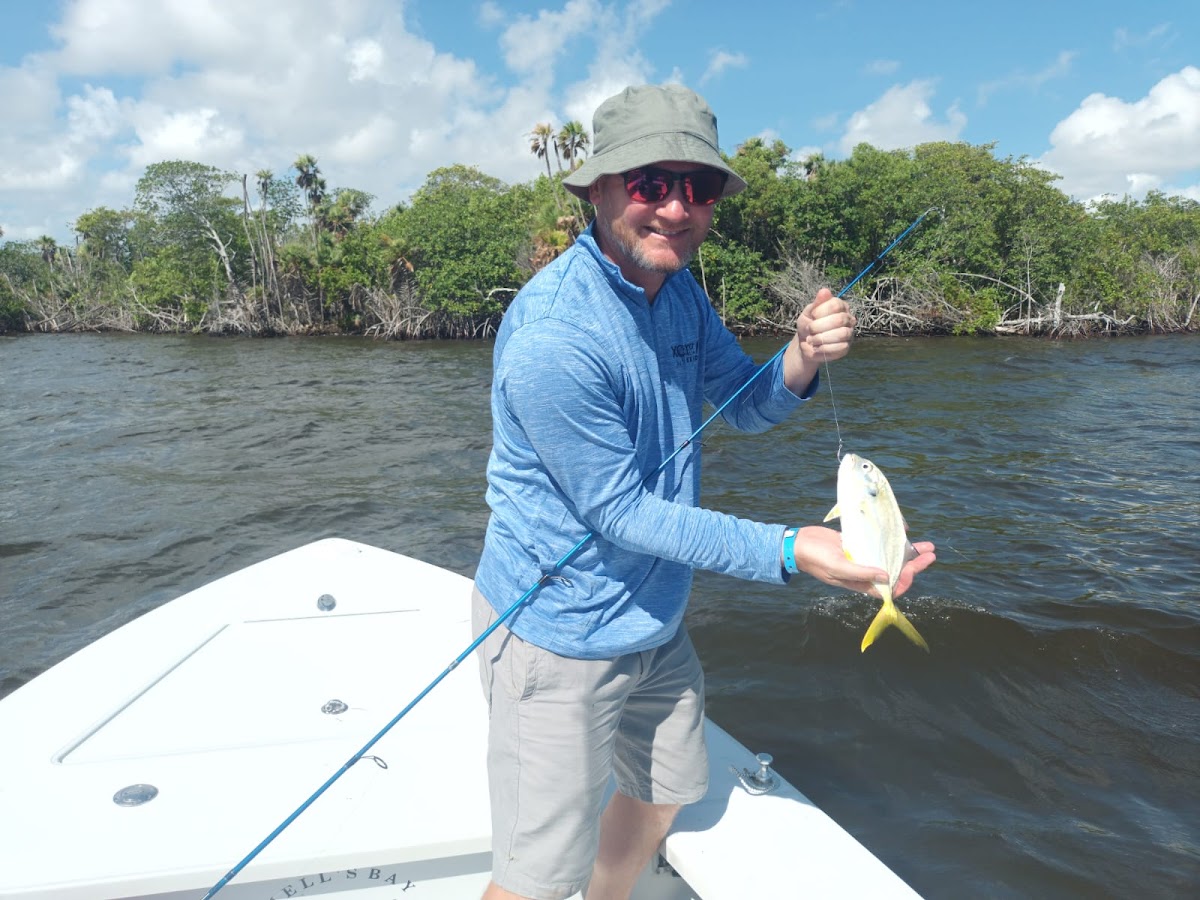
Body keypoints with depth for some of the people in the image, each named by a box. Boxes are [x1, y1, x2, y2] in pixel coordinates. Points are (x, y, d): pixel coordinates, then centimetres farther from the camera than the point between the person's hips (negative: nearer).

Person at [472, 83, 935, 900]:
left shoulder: (677, 286, -1)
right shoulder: (554, 337, -28)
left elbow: (746, 407, 5)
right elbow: (618, 512, -23)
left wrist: (803, 360, -17)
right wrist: (790, 551, -25)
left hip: (654, 614, 8)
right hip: (561, 634, -8)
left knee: (665, 793, 26)